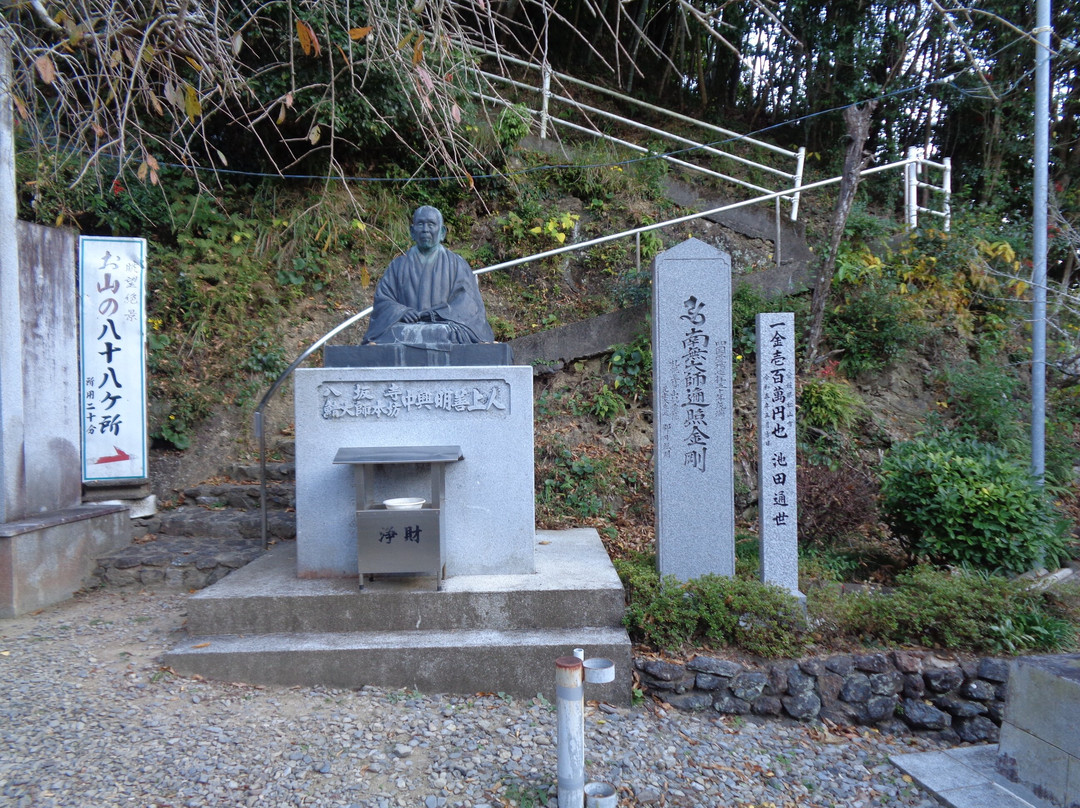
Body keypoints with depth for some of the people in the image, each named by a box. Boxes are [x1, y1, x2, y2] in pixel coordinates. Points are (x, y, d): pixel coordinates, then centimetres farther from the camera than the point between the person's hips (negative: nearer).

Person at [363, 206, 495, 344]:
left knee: (446, 334, -36)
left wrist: (440, 312, -13)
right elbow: (382, 299, 13)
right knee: (394, 333, -33)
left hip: (445, 326, -1)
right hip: (408, 325, 1)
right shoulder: (398, 265, 21)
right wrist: (401, 311, -10)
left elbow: (467, 301, 4)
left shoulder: (456, 264, 16)